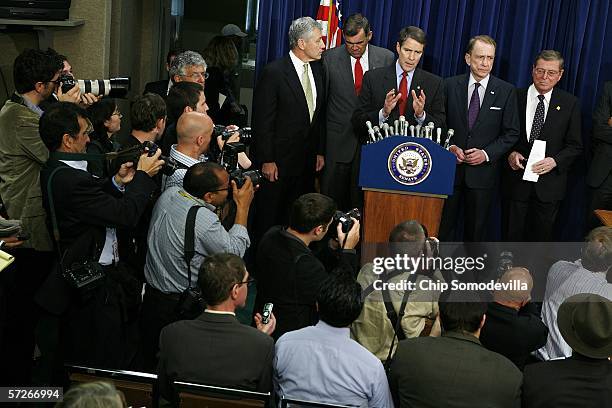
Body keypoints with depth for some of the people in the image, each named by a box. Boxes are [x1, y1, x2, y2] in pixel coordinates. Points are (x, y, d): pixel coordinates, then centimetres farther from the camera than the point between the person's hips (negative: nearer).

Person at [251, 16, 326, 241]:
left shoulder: (317, 70, 7)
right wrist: (266, 161, -14)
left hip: (306, 160, 6)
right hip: (277, 161, -6)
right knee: (268, 217, 5)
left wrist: (320, 151, 12)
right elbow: (262, 120, -13)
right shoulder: (273, 72, -13)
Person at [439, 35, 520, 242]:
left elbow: (511, 133, 0)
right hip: (450, 169, 0)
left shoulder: (506, 91, -1)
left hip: (483, 169, 0)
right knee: (443, 226, 3)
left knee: (476, 230, 9)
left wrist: (487, 153, -12)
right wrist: (450, 147, -11)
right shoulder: (451, 85, 0)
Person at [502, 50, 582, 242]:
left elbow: (575, 146, 3)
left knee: (542, 236, 8)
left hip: (549, 184, 0)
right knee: (513, 234, 7)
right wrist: (510, 153, -12)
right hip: (516, 181, 0)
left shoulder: (570, 103, 1)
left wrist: (555, 161, -14)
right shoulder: (515, 97, 0)